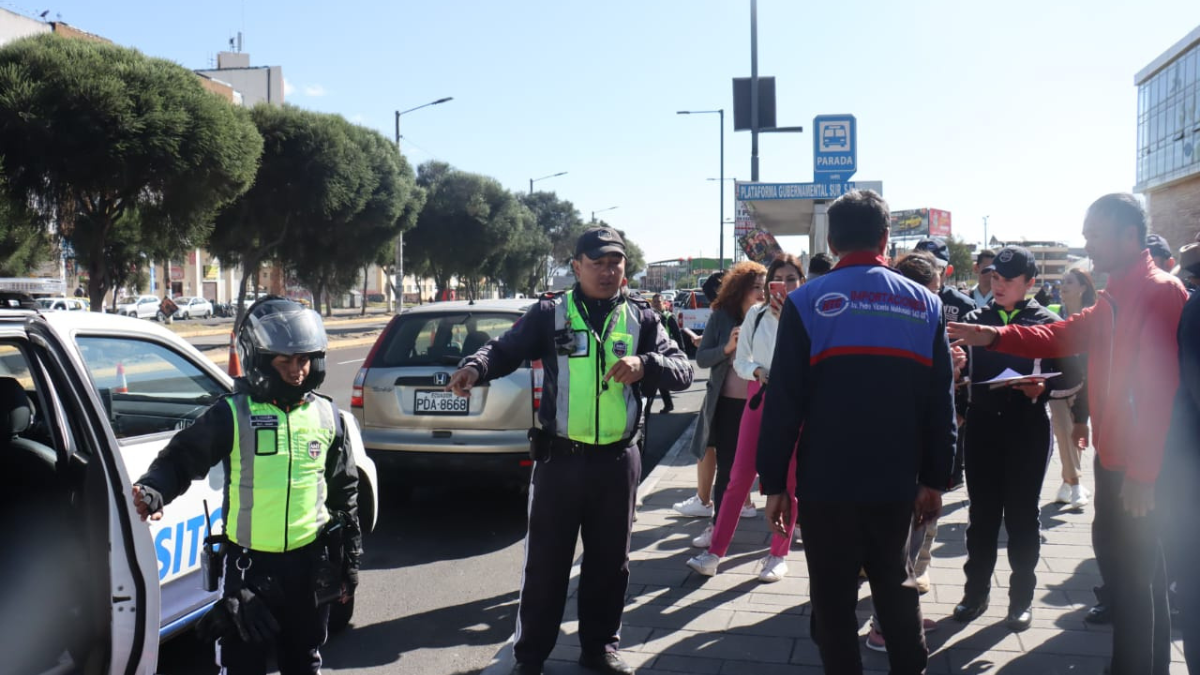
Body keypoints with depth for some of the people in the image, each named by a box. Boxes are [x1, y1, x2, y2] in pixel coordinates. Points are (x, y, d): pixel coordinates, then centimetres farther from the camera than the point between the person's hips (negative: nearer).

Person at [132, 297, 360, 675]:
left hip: (309, 561, 3)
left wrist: (350, 561, 13)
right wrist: (154, 491, -28)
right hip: (249, 562, -3)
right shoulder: (232, 415, -8)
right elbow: (182, 459, -5)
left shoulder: (326, 416, 4)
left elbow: (344, 491, 11)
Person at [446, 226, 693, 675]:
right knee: (546, 561, 6)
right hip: (560, 458, -2)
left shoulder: (640, 318, 5)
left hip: (618, 461, 2)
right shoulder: (550, 313, 0)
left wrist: (645, 364, -23)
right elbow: (506, 349, -5)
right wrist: (475, 367, -27)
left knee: (610, 561, 14)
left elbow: (683, 370, -2)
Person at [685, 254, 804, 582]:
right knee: (740, 476, -1)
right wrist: (757, 371, -14)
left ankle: (778, 555, 19)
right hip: (759, 395, 2)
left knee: (787, 480, 6)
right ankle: (714, 552, 4)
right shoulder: (756, 313, 4)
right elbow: (740, 360, 7)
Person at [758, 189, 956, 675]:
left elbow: (783, 401, -9)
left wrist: (773, 481, -3)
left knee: (833, 598, 7)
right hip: (896, 480, 3)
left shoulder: (806, 302, -6)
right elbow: (941, 402, 2)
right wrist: (935, 479, 9)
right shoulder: (926, 304, 3)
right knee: (896, 585, 21)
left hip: (825, 481, -3)